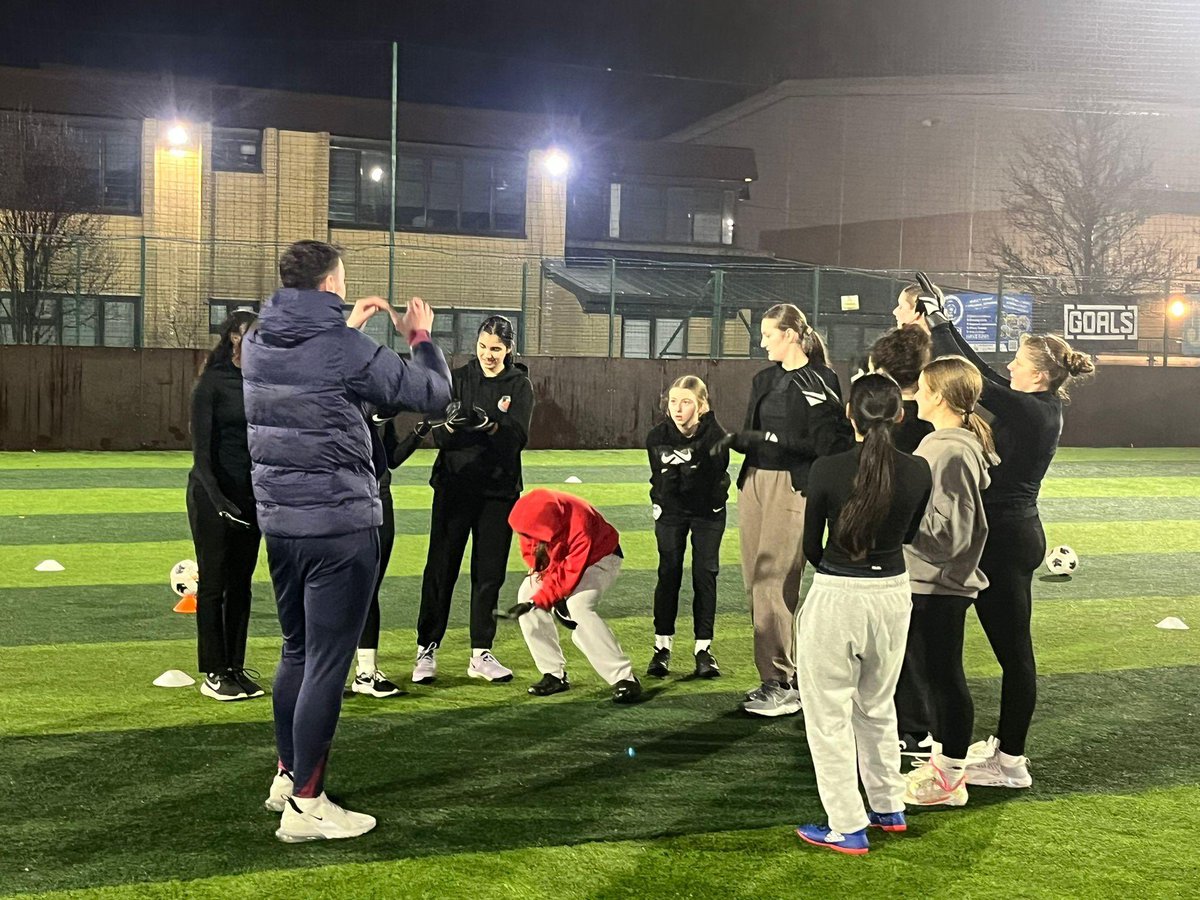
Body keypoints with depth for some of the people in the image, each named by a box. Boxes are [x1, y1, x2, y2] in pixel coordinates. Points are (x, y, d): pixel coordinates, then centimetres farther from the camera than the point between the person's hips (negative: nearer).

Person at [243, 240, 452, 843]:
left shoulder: (258, 343, 5)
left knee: (296, 651, 21)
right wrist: (421, 338, 10)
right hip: (339, 525, -8)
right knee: (327, 664, -1)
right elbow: (434, 393, -6)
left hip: (278, 520, 8)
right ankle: (305, 803, 5)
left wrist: (348, 328, 29)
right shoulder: (348, 351, -16)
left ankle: (286, 776, 32)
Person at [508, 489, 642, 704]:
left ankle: (625, 679, -27)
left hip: (599, 558, -7)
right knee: (526, 593, -13)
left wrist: (536, 601, -37)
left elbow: (571, 574, -35)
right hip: (557, 561, 7)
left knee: (578, 607, -31)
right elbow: (530, 551, -7)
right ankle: (555, 675, -5)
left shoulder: (579, 525, -40)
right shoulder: (531, 515, -22)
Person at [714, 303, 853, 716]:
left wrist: (774, 439, -18)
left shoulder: (820, 381, -6)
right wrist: (736, 440, -1)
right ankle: (775, 677, 14)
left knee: (773, 586, -13)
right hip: (753, 483, 8)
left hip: (792, 487, -8)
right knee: (755, 585, 6)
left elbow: (828, 444, -13)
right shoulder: (765, 379, 17)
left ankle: (782, 685, -7)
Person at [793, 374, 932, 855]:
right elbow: (908, 534, 9)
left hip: (836, 598, -4)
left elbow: (811, 547, -3)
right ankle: (889, 808, 34)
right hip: (893, 593, 5)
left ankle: (847, 828, 12)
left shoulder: (827, 470, -15)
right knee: (877, 706, 24)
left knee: (829, 714, 8)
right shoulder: (918, 472, -6)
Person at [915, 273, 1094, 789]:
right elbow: (981, 373, 14)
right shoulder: (1043, 409, 9)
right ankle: (1006, 743, 26)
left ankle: (1011, 763, 5)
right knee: (1011, 646, 16)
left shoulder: (1030, 412, -18)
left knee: (1012, 649, -3)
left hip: (1005, 538, -10)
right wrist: (940, 322, 15)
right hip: (1015, 531, 10)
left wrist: (938, 323, -8)